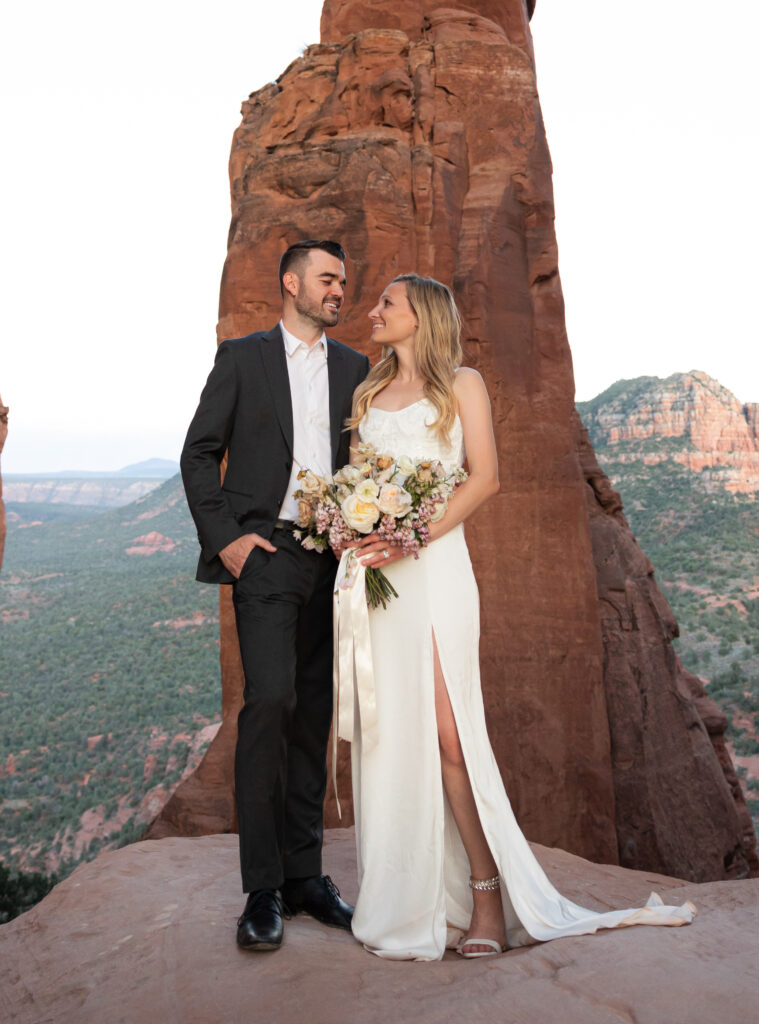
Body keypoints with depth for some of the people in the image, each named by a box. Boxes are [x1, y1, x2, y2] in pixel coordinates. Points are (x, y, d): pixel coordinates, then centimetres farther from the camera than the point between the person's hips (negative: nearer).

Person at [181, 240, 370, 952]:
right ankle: (263, 887, -1)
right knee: (270, 701, -15)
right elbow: (199, 452, 3)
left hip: (332, 560, 4)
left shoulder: (353, 368, 16)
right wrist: (223, 536, -7)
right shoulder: (243, 357, 7)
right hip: (265, 552, -4)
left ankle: (303, 872, 19)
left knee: (313, 716, 7)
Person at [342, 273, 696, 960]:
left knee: (449, 732, -10)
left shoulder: (462, 383, 9)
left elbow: (485, 477, -2)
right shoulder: (368, 394, 23)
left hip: (433, 566, -4)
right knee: (389, 731, 2)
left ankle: (487, 893, 4)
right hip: (372, 572, 4)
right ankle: (409, 898, 13)